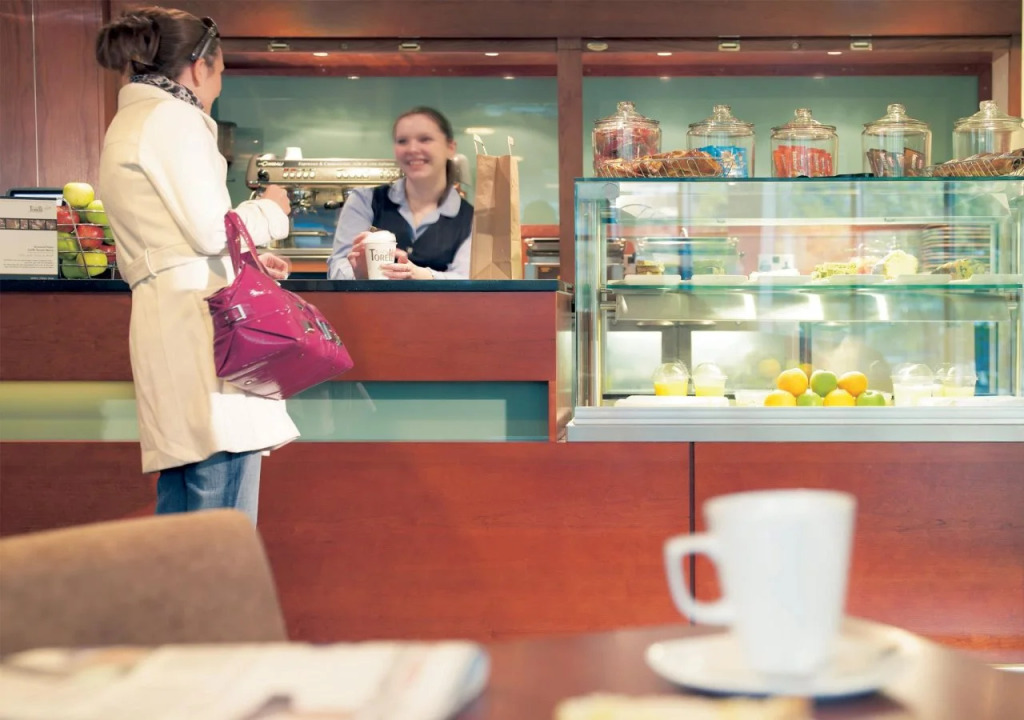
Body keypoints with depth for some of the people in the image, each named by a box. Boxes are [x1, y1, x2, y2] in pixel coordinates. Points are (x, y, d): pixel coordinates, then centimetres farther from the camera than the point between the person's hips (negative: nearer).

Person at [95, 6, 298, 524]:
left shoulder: (126, 124, 24)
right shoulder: (174, 118, -5)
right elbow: (211, 229, -12)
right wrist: (270, 211, 6)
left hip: (161, 317, 10)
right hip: (200, 314, -10)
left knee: (178, 506, 12)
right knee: (224, 511, -10)